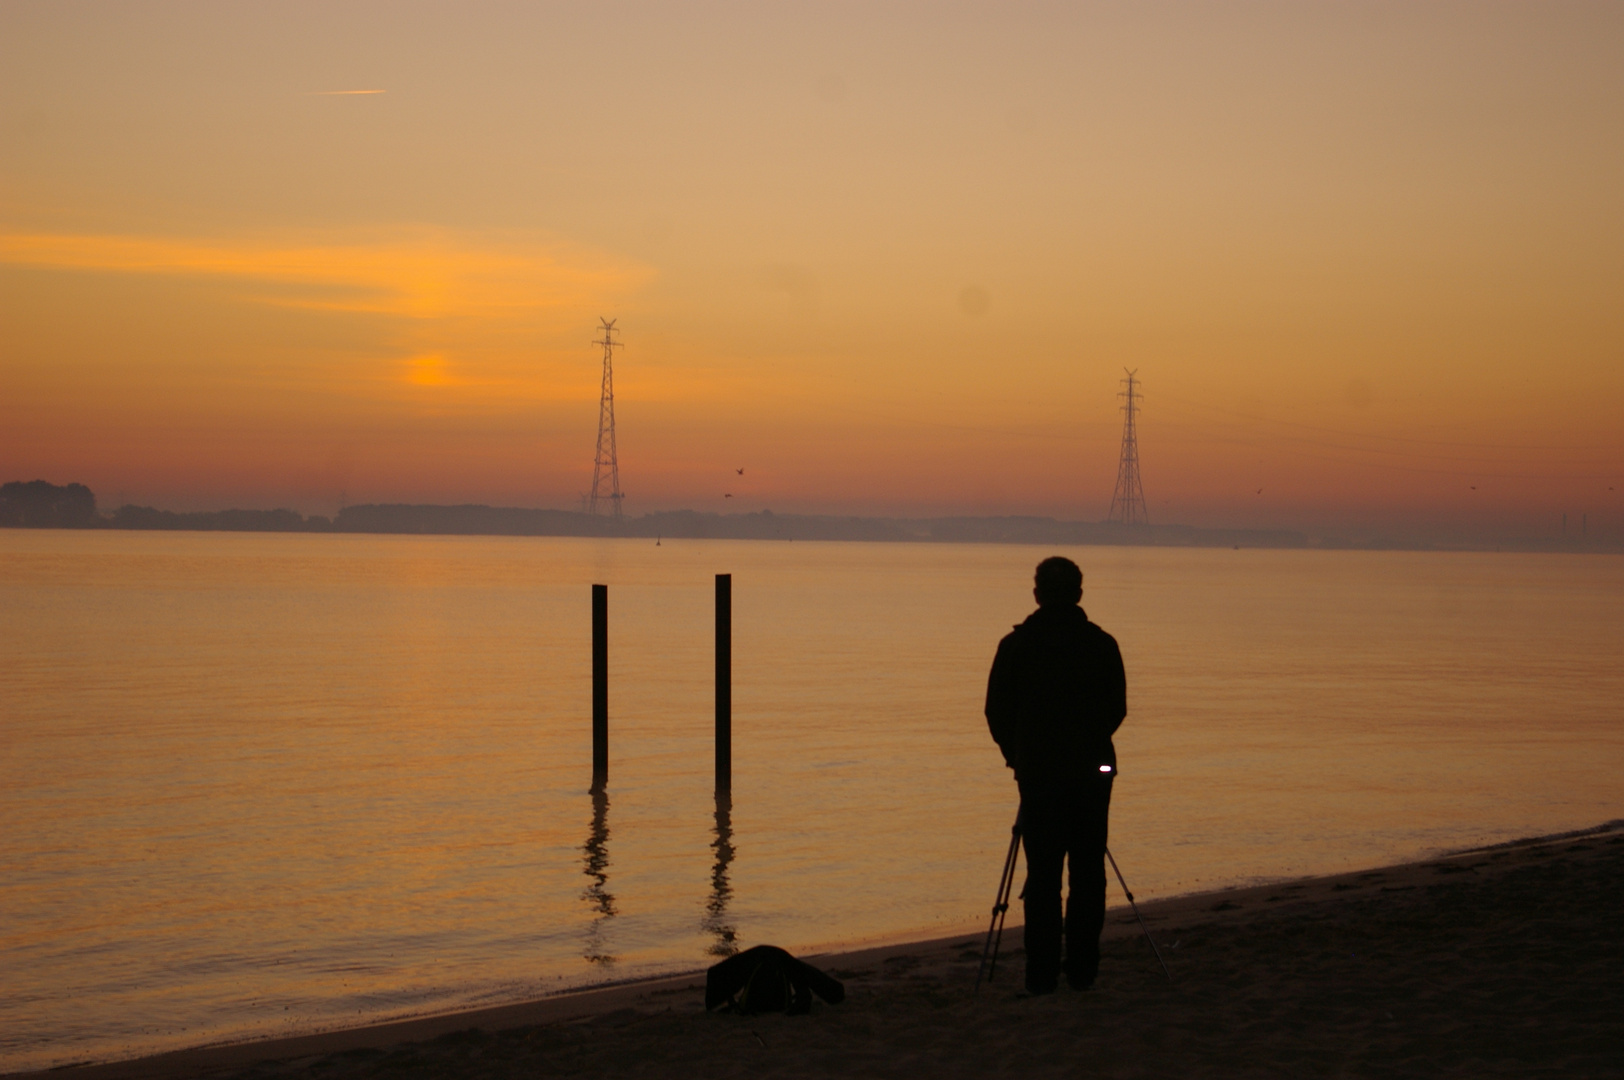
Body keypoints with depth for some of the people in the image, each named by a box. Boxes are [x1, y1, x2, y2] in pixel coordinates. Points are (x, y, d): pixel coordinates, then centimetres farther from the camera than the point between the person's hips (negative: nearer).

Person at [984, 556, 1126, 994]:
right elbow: (1117, 709, 8)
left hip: (1038, 772, -1)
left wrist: (1017, 754, 18)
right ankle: (1082, 970, 8)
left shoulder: (1016, 645, -4)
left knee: (1042, 875, 2)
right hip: (1092, 771, 1)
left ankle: (1042, 974, 0)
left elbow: (998, 712, 0)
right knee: (1088, 873, 7)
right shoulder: (1102, 644, 0)